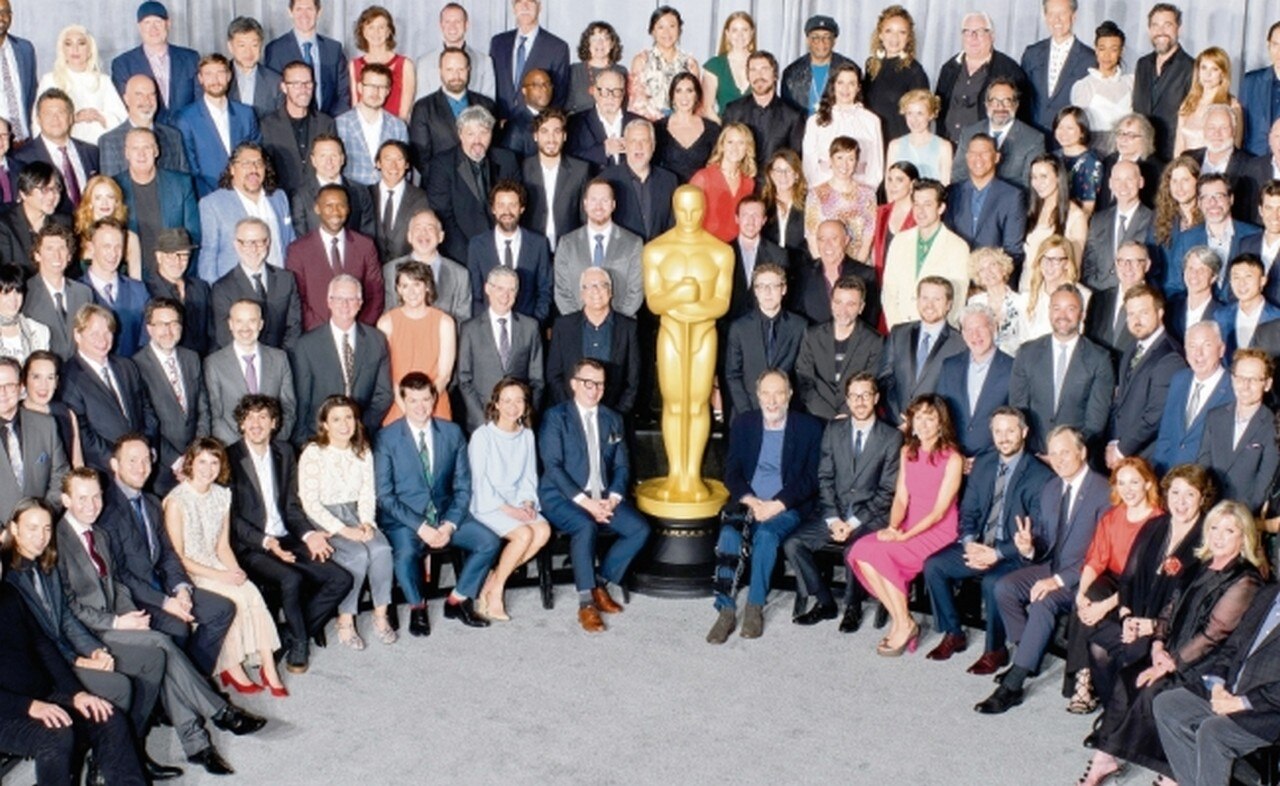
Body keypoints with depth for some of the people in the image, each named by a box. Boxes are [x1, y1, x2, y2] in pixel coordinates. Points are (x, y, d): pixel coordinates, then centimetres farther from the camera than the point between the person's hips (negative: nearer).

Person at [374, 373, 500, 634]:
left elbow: (462, 487, 4)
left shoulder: (452, 433, 4)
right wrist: (420, 526, -19)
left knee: (489, 541, -17)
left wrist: (449, 525, -12)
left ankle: (458, 600, 4)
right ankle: (417, 607, -3)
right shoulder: (387, 438, -6)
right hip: (405, 518, -4)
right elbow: (384, 495, -9)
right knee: (405, 553, -34)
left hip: (446, 514, 4)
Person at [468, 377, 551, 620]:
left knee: (543, 530, -23)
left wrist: (527, 502, -8)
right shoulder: (482, 435, -7)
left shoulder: (527, 435, 10)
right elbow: (480, 480, -10)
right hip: (488, 504, -5)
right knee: (524, 534, -28)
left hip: (517, 503, 5)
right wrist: (505, 508, -18)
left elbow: (529, 475, 11)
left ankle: (492, 582, -11)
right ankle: (495, 591, -9)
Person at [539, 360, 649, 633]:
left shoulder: (613, 420, 15)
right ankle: (586, 602, -25)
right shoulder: (555, 417, -1)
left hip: (604, 497, 5)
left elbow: (621, 466, 11)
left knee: (640, 529, -18)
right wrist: (584, 501, -19)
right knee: (586, 526, -35)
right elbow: (552, 466, -10)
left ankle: (601, 583, -1)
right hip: (563, 497, -5)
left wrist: (613, 498, -9)